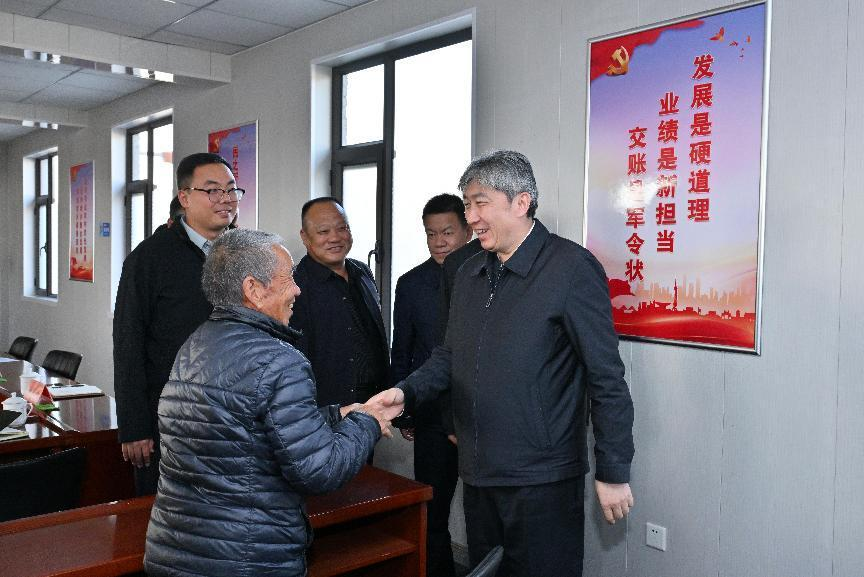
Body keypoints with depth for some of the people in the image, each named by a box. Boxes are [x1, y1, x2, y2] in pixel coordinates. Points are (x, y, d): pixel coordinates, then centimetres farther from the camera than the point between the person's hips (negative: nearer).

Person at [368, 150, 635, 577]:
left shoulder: (571, 268, -13)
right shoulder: (469, 274, 9)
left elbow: (606, 378, -13)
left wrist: (613, 473, -11)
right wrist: (405, 393, -3)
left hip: (544, 481, -7)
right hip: (478, 476, 7)